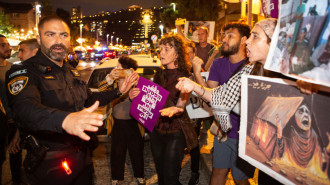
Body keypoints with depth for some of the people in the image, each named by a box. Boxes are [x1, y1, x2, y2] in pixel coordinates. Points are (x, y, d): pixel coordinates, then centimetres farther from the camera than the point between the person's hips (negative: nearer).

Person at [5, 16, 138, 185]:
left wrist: (119, 91, 15)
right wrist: (64, 120, -57)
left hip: (82, 157, 7)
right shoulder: (25, 72, -17)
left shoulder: (72, 72, 11)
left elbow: (89, 99, 26)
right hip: (50, 166, -7)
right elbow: (24, 109, -38)